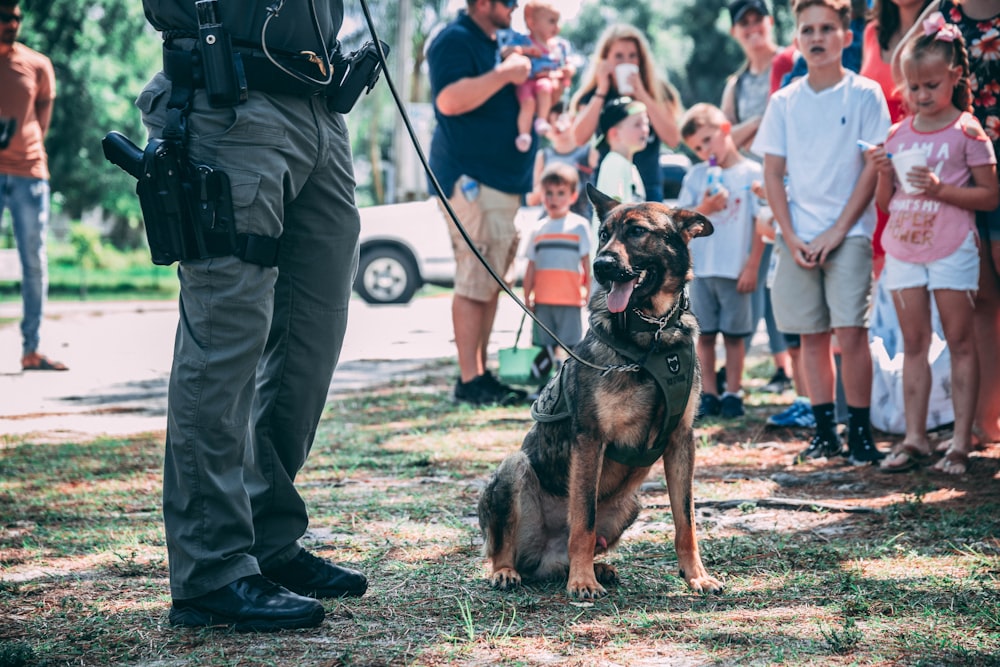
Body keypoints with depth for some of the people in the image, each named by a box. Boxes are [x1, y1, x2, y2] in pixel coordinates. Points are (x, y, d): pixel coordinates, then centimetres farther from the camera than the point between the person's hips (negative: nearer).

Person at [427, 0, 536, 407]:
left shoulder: (497, 44, 20)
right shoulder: (455, 41, -10)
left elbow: (512, 102, 33)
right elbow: (449, 100, -25)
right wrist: (504, 74, -22)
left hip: (503, 181, 10)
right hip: (471, 179, -10)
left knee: (491, 282, 10)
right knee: (475, 283, -10)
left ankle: (481, 373, 14)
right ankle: (469, 381, -8)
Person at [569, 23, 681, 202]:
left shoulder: (658, 92, 5)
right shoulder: (594, 94, 5)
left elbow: (673, 139, -8)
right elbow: (580, 137, -11)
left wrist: (643, 95, -12)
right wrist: (602, 91, -9)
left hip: (648, 189, 0)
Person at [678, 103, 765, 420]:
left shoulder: (752, 173, -3)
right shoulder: (696, 176, 9)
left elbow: (760, 223, -4)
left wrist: (752, 267, -8)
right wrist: (703, 210, -12)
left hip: (736, 271, -3)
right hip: (702, 269, 3)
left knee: (733, 335, 3)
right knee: (705, 335, 6)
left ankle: (733, 394, 10)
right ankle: (708, 394, 12)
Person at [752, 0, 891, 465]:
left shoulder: (864, 94, -1)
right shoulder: (784, 102, 8)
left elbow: (873, 167, -4)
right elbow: (772, 173, 7)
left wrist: (838, 231, -10)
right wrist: (790, 236, -3)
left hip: (848, 233, -3)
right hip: (798, 236, 3)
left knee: (851, 332, -11)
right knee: (812, 335, 6)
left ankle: (860, 432, -4)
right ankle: (824, 432, 13)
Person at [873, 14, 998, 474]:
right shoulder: (898, 134, 8)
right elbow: (883, 203, 12)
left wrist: (941, 188, -17)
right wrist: (885, 174, -7)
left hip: (951, 249, -5)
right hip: (903, 249, 5)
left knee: (960, 342, 0)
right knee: (913, 344, 7)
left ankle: (961, 441, 2)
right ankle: (914, 437, 10)